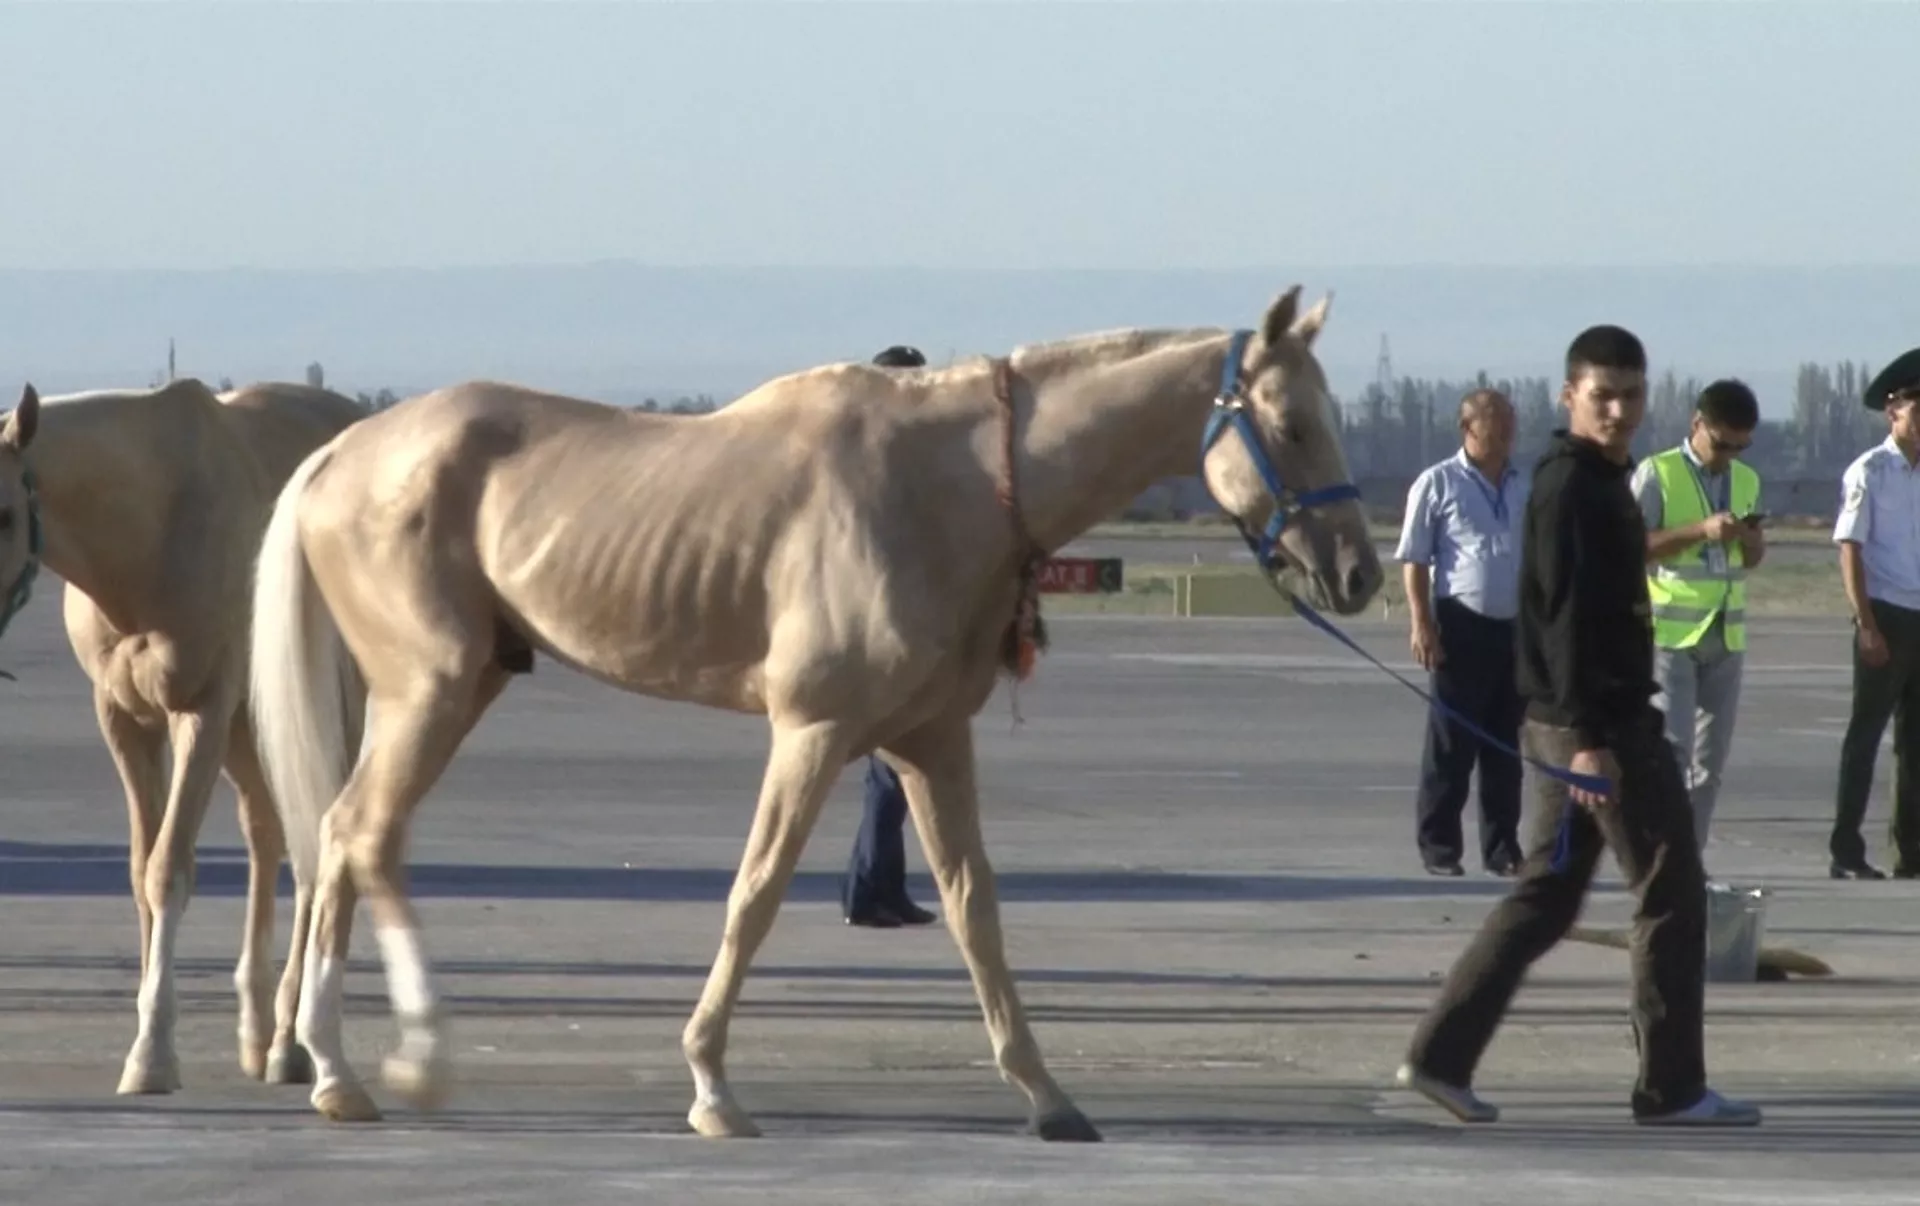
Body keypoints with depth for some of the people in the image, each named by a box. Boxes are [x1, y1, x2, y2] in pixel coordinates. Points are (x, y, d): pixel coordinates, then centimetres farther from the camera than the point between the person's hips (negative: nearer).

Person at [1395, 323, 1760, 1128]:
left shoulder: (1598, 481, 17)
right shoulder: (1574, 488, -15)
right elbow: (1568, 618, -22)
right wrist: (1589, 738, -26)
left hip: (1575, 724, 10)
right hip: (1605, 724, -10)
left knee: (1546, 896, 11)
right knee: (1671, 895, -3)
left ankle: (1440, 1056, 8)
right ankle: (1672, 1087, 1)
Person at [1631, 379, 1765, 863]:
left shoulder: (1746, 480, 14)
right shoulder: (1658, 474, -5)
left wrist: (1750, 540, 0)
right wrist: (1701, 531, -21)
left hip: (1726, 636, 6)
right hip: (1668, 635, -6)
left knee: (1711, 759, 6)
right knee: (1671, 749, -14)